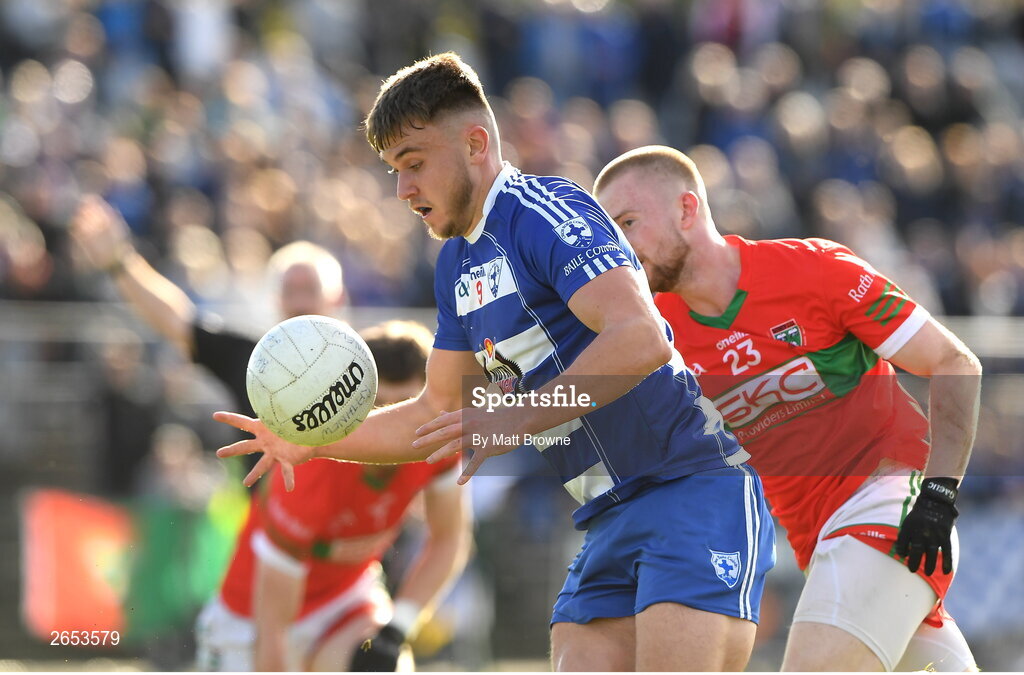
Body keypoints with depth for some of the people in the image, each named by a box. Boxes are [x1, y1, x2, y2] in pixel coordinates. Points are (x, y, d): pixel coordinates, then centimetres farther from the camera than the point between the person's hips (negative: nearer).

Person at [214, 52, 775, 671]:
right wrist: (310, 441, 13)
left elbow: (643, 339, -28)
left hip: (694, 487, -9)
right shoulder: (457, 266, 16)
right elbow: (439, 415, 24)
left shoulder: (547, 213, -13)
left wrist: (520, 418, -32)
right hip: (607, 521, 9)